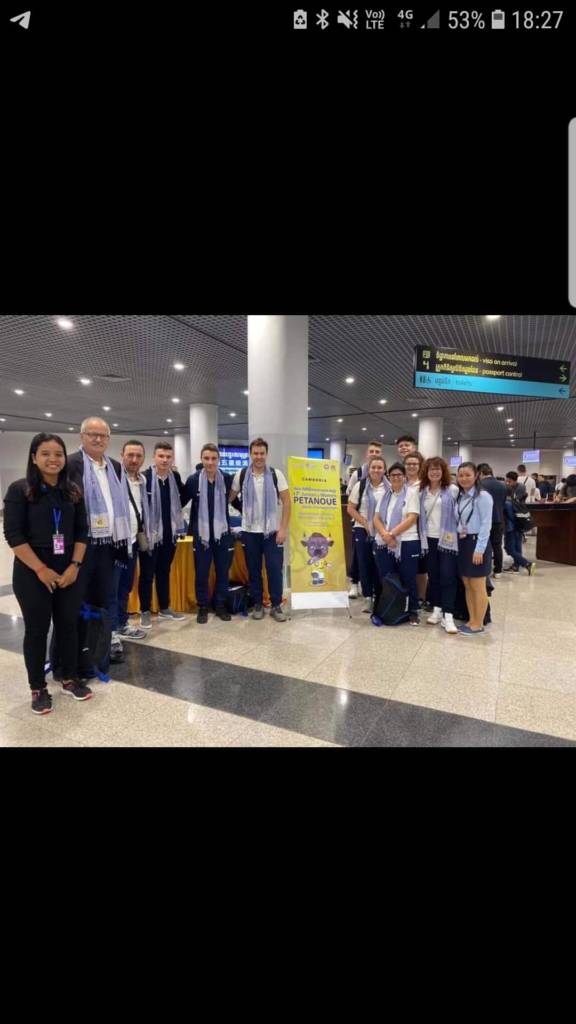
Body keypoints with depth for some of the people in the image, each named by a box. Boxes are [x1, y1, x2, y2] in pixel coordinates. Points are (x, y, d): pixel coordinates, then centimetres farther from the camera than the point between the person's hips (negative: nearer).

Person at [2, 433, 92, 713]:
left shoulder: (73, 491, 5)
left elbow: (82, 531, 5)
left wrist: (74, 566, -6)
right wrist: (41, 569, -14)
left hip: (68, 571, 4)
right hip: (32, 574, -3)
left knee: (69, 625, 11)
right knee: (36, 630, 7)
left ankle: (70, 679, 28)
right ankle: (38, 689, 22)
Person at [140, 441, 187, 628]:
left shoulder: (176, 477, 2)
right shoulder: (144, 477, -14)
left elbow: (182, 499, 17)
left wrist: (176, 519, 9)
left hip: (170, 533, 5)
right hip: (149, 533, -5)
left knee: (165, 571, 16)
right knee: (147, 573, 6)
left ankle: (164, 608, 29)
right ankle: (145, 612, 19)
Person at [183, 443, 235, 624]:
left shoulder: (227, 479, -1)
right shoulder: (193, 480, -4)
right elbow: (180, 502, 5)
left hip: (223, 533, 1)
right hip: (201, 534, -1)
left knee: (223, 572, 10)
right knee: (201, 574, 7)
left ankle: (221, 606, 25)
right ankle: (202, 608, 23)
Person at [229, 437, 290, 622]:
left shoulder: (276, 475, -4)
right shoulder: (241, 475, 0)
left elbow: (286, 501, -5)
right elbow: (229, 498, 9)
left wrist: (283, 528, -11)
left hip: (272, 531, -1)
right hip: (249, 531, 2)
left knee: (275, 568, 0)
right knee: (253, 569, 9)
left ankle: (276, 605, 13)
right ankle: (257, 604, 22)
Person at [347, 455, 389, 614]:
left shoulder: (389, 487, 0)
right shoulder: (360, 485, -1)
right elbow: (351, 508, -1)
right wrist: (365, 523, -8)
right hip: (363, 531, 0)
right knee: (364, 564, 3)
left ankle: (378, 596, 19)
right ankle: (367, 597, 13)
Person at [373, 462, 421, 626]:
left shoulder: (411, 493, -1)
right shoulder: (384, 494, 13)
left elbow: (412, 518, -12)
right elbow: (377, 518, 7)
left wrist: (392, 533, -16)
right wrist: (385, 535, -11)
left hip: (406, 543, -4)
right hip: (383, 543, 4)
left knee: (408, 580, 5)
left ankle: (413, 611, 20)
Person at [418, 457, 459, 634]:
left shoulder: (452, 490, -4)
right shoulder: (422, 492, 9)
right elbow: (420, 515, 11)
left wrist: (457, 531, -10)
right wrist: (422, 536, 7)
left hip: (447, 539, -4)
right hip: (429, 539, 4)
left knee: (448, 577, -4)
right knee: (433, 576, 11)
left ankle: (448, 616, -2)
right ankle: (437, 609, 23)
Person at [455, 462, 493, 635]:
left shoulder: (483, 496, -11)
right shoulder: (459, 497, 12)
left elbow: (486, 524, -15)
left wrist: (479, 549, -18)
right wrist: (457, 540, 5)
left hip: (476, 543, -8)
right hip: (462, 543, 8)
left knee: (478, 587, 1)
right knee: (467, 585, 12)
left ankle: (478, 624, 10)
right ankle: (472, 621, 21)